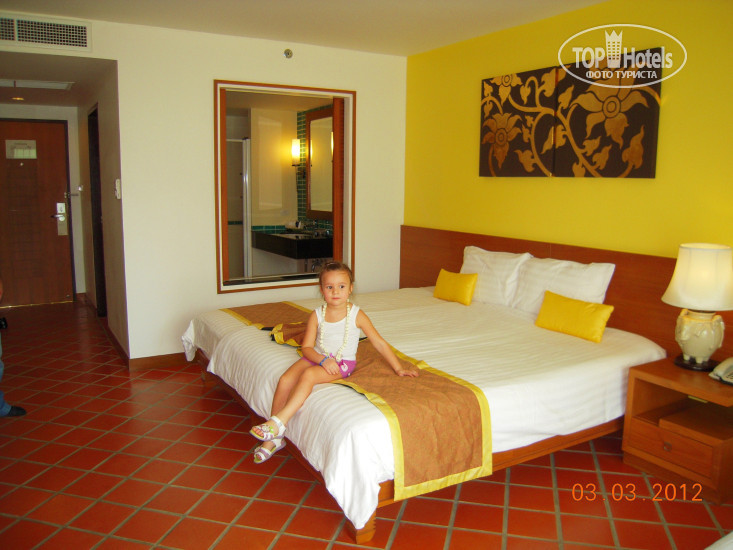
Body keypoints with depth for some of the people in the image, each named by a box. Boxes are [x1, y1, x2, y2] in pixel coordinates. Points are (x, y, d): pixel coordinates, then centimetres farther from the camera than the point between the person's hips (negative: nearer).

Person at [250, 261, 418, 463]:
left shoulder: (356, 314, -8)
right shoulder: (316, 315, -1)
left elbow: (379, 343, -4)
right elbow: (307, 347, -2)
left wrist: (398, 368, -6)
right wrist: (323, 360, -21)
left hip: (342, 363, -3)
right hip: (317, 357, 3)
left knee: (308, 375, -31)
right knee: (285, 380, -19)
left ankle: (278, 423, -29)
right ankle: (273, 438, -7)